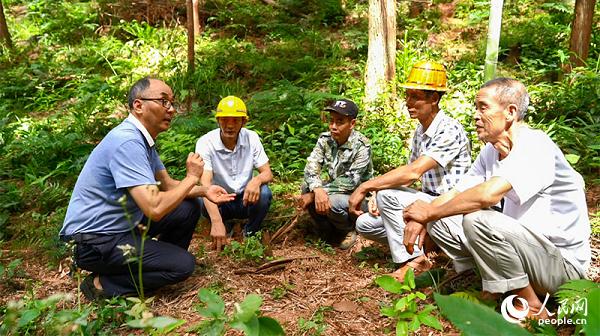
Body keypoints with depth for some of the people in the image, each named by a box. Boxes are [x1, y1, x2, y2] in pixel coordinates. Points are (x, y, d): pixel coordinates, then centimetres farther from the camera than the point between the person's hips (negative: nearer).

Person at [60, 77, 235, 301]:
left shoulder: (144, 139, 5)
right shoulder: (127, 142, -26)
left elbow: (167, 184, 14)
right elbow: (155, 208, -33)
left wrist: (204, 191, -3)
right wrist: (192, 177, -18)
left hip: (123, 223, 10)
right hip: (92, 240, -9)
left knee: (189, 208, 6)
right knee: (183, 265, -15)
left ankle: (163, 266, 17)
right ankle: (102, 285, -4)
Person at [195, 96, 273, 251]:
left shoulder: (251, 138, -11)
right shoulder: (205, 143, -20)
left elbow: (268, 173, -11)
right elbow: (205, 183, -31)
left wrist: (257, 180, -39)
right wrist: (216, 222, -46)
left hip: (245, 199, 2)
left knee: (264, 193, -30)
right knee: (200, 200, -34)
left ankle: (251, 232, 0)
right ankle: (225, 225, 1)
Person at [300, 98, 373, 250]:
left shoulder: (362, 146, -23)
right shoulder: (325, 139, -8)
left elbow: (350, 182, -28)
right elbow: (311, 167, -18)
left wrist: (314, 195, -32)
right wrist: (317, 190, -40)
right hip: (334, 191, 5)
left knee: (333, 203, -34)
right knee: (307, 187, -20)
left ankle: (348, 230, 1)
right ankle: (326, 231, 1)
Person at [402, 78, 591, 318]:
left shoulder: (535, 146, -22)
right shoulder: (491, 152, 4)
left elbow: (488, 194, -36)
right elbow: (456, 193, 3)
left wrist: (429, 212, -24)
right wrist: (422, 218, -16)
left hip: (562, 261, -7)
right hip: (522, 244, 7)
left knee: (477, 220, -32)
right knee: (437, 221, -2)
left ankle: (531, 307, -12)